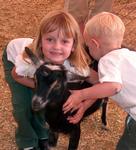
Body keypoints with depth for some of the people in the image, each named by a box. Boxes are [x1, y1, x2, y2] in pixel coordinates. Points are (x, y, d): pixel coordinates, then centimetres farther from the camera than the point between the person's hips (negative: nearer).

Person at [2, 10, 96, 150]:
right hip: (13, 56, -2)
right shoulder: (29, 60, -44)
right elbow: (16, 75, -21)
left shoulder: (76, 66, -38)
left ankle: (42, 136, 26)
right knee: (23, 105, -6)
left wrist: (82, 107, -35)